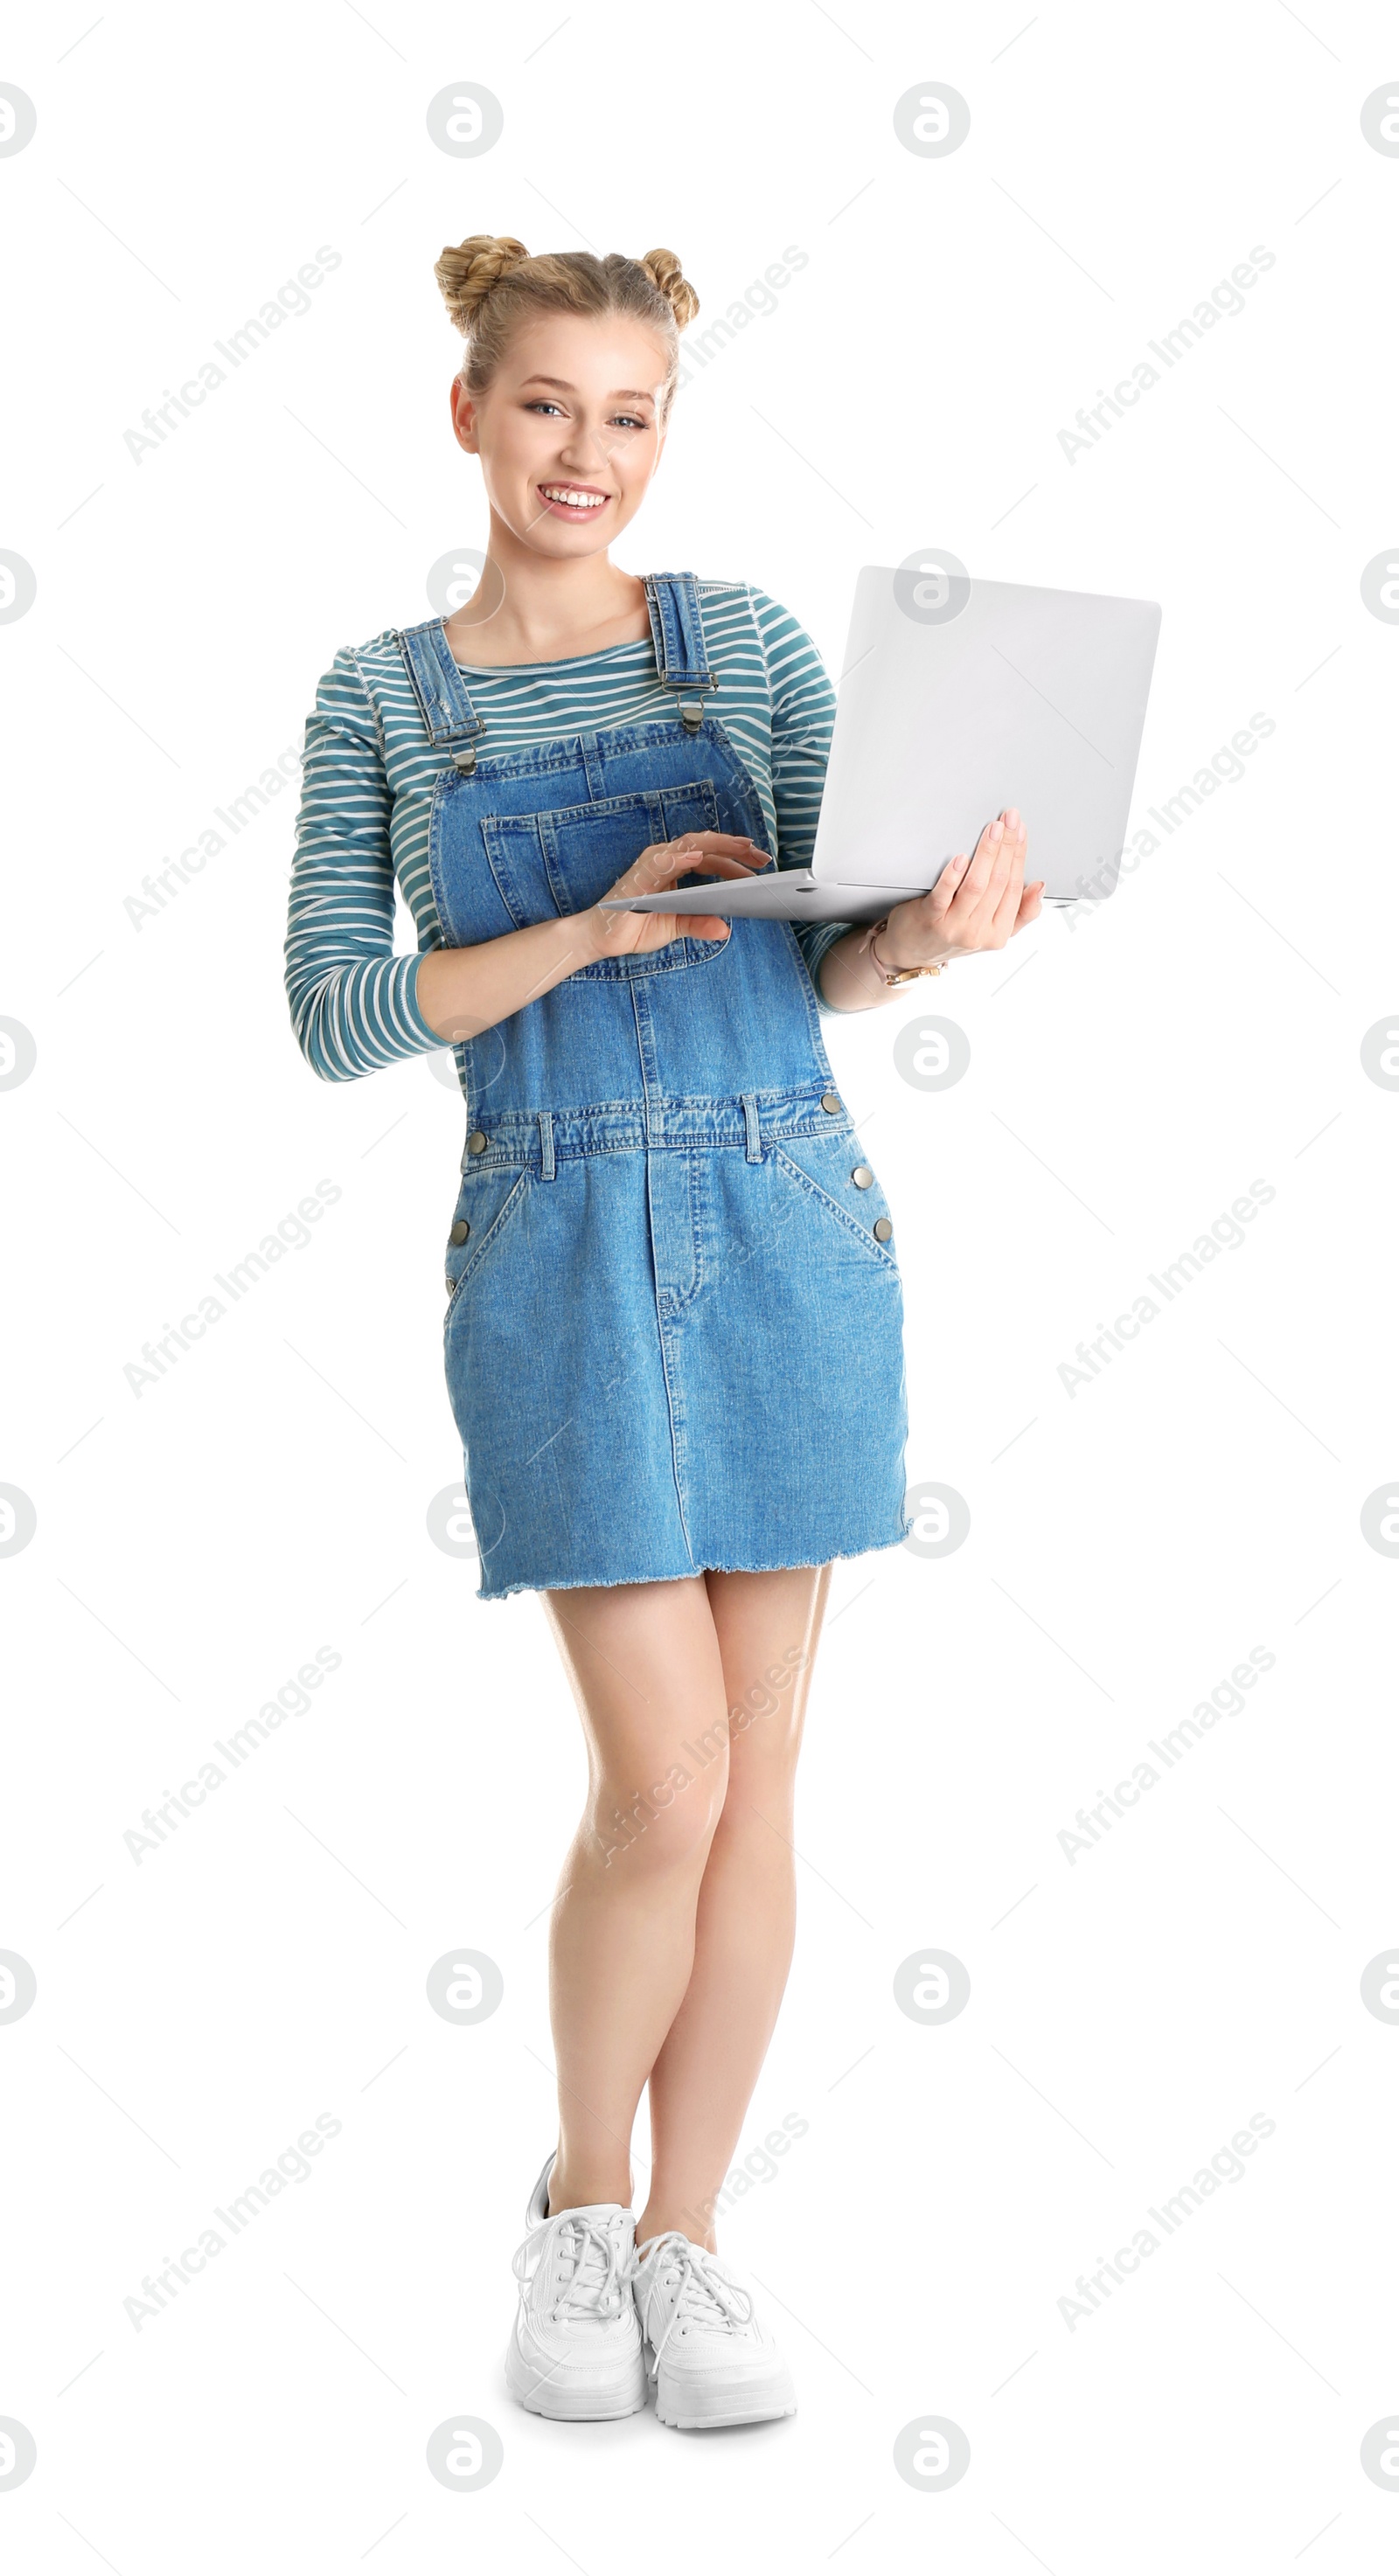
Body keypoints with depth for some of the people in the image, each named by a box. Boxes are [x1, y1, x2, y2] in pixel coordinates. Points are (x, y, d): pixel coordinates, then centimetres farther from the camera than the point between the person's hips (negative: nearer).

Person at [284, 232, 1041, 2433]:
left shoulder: (748, 642, 6)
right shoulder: (380, 698, 5)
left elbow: (832, 963, 4)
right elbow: (337, 1015, -3)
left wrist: (930, 932, -19)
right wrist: (596, 931, -15)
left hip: (786, 1226, 2)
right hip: (555, 1245, -2)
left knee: (754, 1769, 4)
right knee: (661, 1777, -7)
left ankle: (685, 2239, 18)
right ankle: (576, 2205, 18)